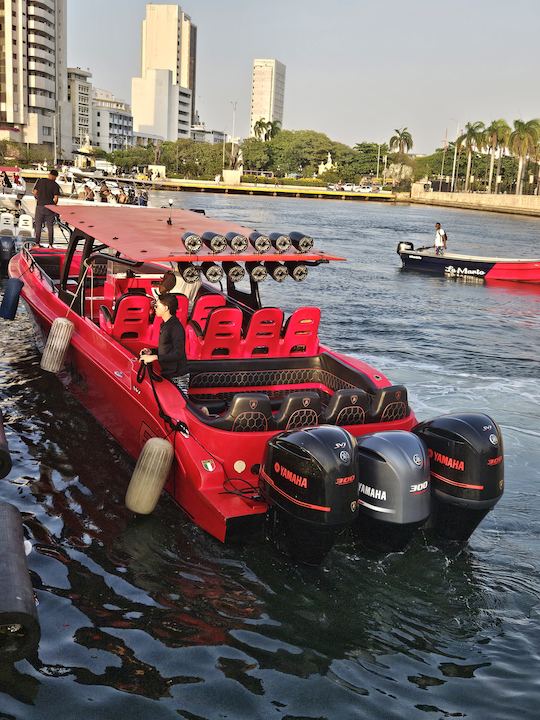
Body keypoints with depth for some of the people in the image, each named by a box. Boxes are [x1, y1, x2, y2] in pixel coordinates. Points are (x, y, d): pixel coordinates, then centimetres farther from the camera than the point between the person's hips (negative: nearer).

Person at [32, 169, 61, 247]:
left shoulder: (40, 181, 1)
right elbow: (56, 198, -11)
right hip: (50, 207, -2)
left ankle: (37, 243, 11)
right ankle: (50, 244, 7)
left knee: (38, 225, 10)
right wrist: (53, 205, 7)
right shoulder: (55, 185, -6)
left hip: (40, 206, 2)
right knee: (50, 226, 7)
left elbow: (35, 192, 1)